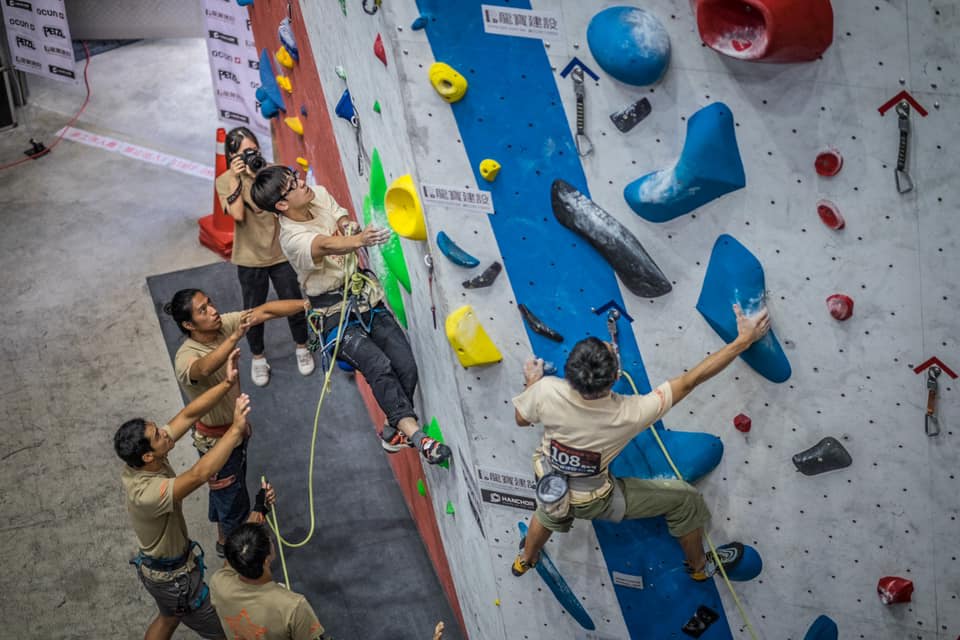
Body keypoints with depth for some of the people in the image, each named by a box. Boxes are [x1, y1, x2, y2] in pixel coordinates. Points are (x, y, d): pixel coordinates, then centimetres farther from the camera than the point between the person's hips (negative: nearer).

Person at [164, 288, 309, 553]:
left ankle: (225, 541, 54)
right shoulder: (186, 359, -36)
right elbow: (204, 368, -60)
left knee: (228, 491, 29)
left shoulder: (223, 326, -15)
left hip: (235, 426, 7)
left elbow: (265, 311, -17)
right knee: (234, 500, 12)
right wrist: (235, 337, -77)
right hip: (215, 439, -7)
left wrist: (307, 304, -27)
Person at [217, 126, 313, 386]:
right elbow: (238, 214, -22)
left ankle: (302, 348, 38)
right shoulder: (225, 181, -9)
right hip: (250, 258, -1)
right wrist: (235, 179, -26)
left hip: (281, 252, 1)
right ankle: (258, 358, 35)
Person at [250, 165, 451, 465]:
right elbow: (325, 245, -42)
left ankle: (394, 431, 14)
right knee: (379, 365, -28)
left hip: (366, 297, 7)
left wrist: (348, 226, -21)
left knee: (406, 367, -4)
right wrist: (357, 240, -62)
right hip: (335, 313, -7)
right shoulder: (292, 238, -22)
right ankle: (415, 433, -31)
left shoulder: (320, 195, 1)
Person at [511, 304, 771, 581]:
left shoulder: (546, 391, -34)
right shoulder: (629, 414, -39)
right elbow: (690, 381, -33)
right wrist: (744, 339, -29)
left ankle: (525, 560, 68)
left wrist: (531, 382, 8)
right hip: (594, 503, -3)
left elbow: (521, 419, -11)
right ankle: (700, 566, 37)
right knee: (686, 500, 13)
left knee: (552, 510, 42)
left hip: (549, 486, 3)